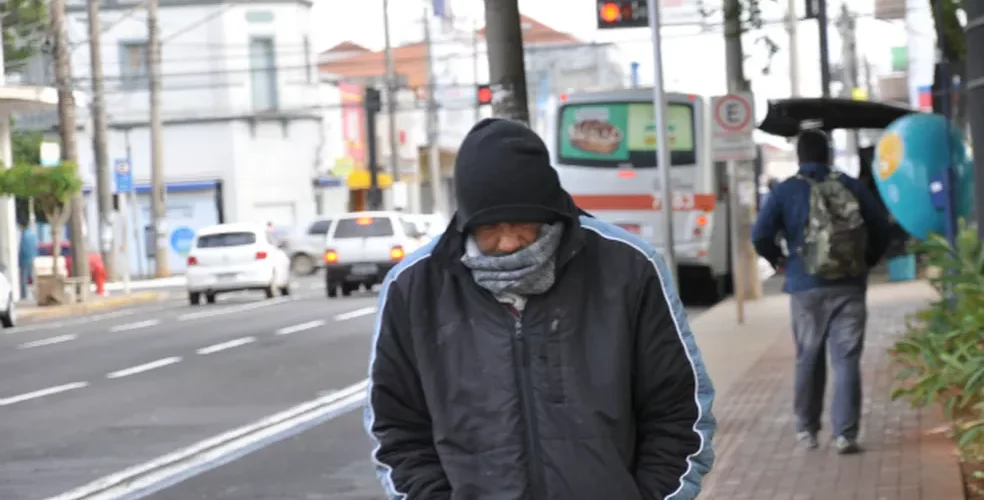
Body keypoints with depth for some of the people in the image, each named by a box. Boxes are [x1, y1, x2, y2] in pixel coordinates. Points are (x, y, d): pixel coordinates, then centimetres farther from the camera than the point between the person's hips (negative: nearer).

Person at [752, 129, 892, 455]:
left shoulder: (786, 191, -1)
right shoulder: (851, 187, 4)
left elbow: (760, 235, -8)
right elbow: (882, 228, 4)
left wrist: (777, 259, 11)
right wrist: (868, 260, 19)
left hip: (807, 288, 0)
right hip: (850, 287, 0)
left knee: (808, 359, 14)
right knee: (846, 359, 0)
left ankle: (807, 429, 22)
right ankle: (845, 433, -7)